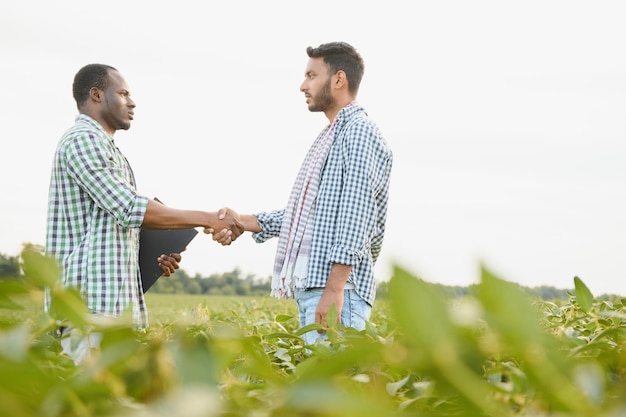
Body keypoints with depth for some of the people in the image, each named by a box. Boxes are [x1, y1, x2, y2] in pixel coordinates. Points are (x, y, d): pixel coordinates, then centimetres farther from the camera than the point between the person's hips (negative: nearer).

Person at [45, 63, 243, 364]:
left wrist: (155, 257, 8)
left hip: (114, 298, 10)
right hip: (92, 299, -10)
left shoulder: (104, 146, 24)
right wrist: (207, 220, -12)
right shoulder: (83, 139, -8)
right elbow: (131, 209, -17)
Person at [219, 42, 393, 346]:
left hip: (336, 287, -10)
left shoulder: (360, 133, -7)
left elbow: (356, 217, -16)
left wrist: (334, 288, -22)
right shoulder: (329, 137, 24)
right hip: (309, 286, 10)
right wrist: (242, 222, 16)